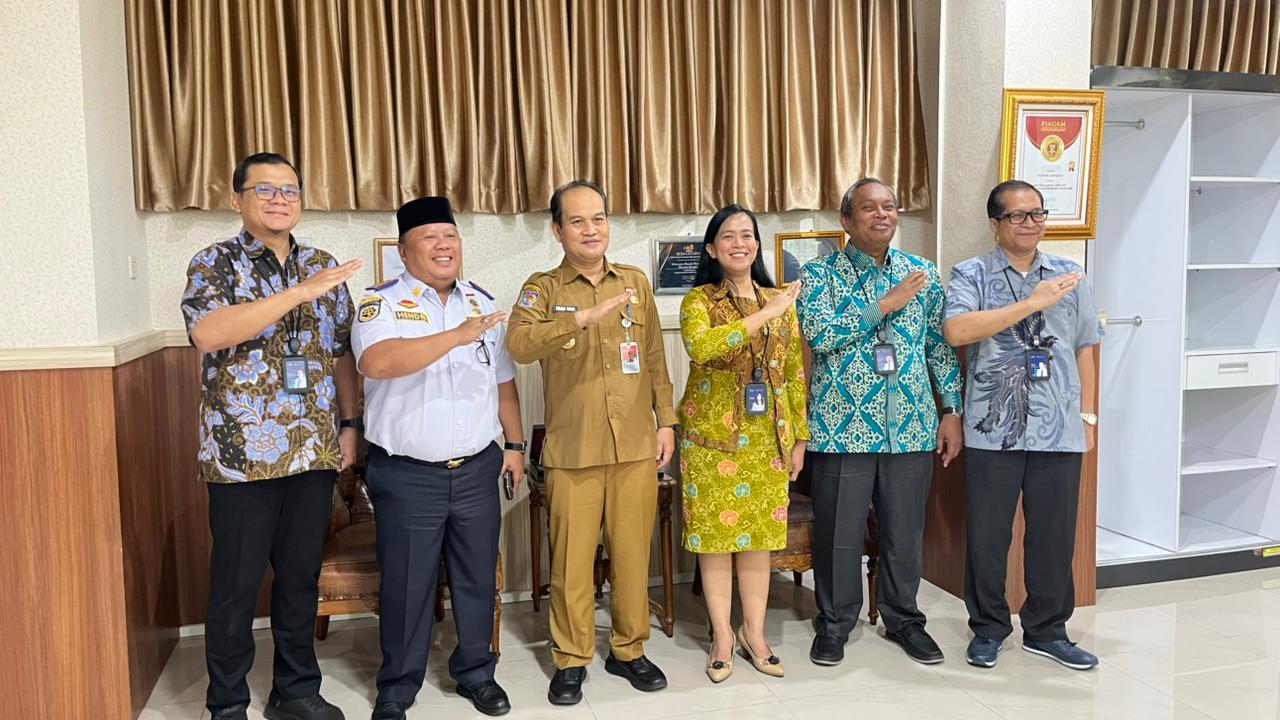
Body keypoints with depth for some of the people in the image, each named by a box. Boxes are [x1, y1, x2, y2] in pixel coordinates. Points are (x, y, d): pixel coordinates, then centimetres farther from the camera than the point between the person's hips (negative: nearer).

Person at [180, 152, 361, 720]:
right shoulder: (214, 263, -3)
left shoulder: (324, 267, 10)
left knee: (302, 576, 13)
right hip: (242, 453, -4)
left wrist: (349, 424, 7)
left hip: (315, 452, 4)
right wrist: (299, 293, -27)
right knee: (236, 583, 6)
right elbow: (207, 333, -23)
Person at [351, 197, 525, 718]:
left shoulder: (482, 302, 9)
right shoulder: (381, 303, -8)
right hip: (407, 475, -4)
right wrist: (458, 335, -32)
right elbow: (376, 363, -29)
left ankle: (476, 673, 31)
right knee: (406, 586, 7)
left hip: (478, 469, 4)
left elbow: (503, 380, 16)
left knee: (477, 578, 13)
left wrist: (515, 444, 12)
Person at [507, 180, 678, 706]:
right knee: (571, 559, 4)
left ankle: (629, 650, 27)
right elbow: (519, 345, -20)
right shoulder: (541, 288, -1)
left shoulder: (636, 282, 9)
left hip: (637, 445, 2)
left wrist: (666, 421, 8)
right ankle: (571, 660, 21)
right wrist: (584, 317, -30)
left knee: (633, 553, 10)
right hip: (572, 449, -2)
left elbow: (655, 359, 13)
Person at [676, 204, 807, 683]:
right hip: (713, 436, -3)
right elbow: (699, 346, -25)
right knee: (715, 534, 3)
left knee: (760, 535, 8)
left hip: (768, 438, 3)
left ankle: (754, 632, 23)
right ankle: (722, 637, 17)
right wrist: (763, 316, -25)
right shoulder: (699, 300, -3)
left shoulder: (781, 301, 9)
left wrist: (799, 437, 7)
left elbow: (796, 373, 10)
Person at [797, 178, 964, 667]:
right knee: (839, 533, 6)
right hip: (843, 426, -3)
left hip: (911, 427, 3)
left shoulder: (922, 273, 9)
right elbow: (818, 334, -17)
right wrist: (886, 305, -17)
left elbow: (940, 346, 11)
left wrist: (952, 412, 7)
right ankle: (834, 623, 23)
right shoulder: (821, 274, -1)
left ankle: (903, 620, 30)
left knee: (905, 532, 12)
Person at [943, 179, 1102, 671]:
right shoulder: (970, 275, 0)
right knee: (987, 534, 6)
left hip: (1058, 429, 3)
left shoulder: (1070, 276, 11)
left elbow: (1084, 349, 16)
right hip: (993, 428, -3)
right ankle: (988, 629, 23)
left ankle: (1047, 630, 27)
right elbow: (956, 332, -18)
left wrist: (1087, 414, 12)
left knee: (1055, 533, 9)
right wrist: (1032, 303, -18)